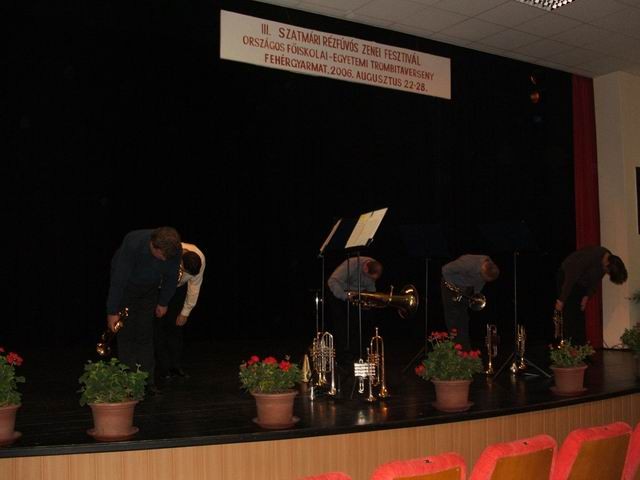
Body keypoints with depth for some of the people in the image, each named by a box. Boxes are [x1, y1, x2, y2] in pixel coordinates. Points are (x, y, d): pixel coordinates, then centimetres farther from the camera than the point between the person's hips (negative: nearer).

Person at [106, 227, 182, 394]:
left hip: (149, 289, 3)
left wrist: (163, 303, 2)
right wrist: (112, 311, -26)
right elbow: (119, 279, -31)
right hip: (126, 286, -3)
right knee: (127, 333, -6)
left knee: (145, 334, 1)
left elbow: (171, 276, -8)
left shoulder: (175, 249, -28)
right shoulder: (133, 243, -39)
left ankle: (147, 381, 5)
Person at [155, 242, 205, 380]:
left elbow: (195, 286, -16)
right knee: (160, 326, -6)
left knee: (177, 326, 1)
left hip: (179, 288, 2)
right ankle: (164, 368, 3)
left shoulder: (200, 259, -30)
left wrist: (185, 312, -8)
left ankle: (177, 366, 9)